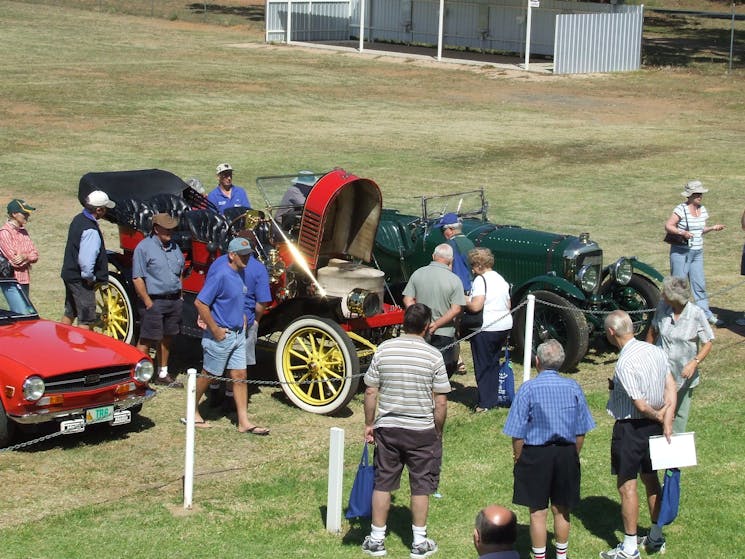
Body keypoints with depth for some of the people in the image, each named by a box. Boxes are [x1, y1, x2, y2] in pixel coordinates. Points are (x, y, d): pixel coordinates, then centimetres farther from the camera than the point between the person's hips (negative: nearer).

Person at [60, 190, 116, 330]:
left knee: (69, 313, 22)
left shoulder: (78, 219, 7)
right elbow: (86, 259, -32)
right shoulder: (91, 230, -24)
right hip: (81, 280, -10)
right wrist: (90, 278, -16)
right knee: (86, 320, -2)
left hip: (69, 275, 10)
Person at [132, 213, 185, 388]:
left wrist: (179, 297, 14)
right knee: (146, 340, -5)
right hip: (153, 301, -7)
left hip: (174, 300, 7)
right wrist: (148, 303, -17)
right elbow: (137, 279, -14)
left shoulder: (174, 247, 11)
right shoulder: (144, 247, -11)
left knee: (166, 338, 15)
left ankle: (162, 374, 26)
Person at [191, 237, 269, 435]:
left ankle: (244, 422, 9)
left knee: (240, 376, 7)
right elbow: (200, 303, -25)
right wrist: (215, 330, -20)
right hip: (221, 335, -8)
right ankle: (192, 411, 26)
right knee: (208, 375, 7)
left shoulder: (240, 271, 5)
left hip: (238, 333, 8)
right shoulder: (221, 275, -22)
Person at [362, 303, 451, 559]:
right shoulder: (433, 356, -10)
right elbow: (440, 402, -8)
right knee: (420, 486, 10)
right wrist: (438, 432, 6)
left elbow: (370, 392, -2)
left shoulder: (384, 349, -4)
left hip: (387, 428, 2)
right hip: (422, 431, -2)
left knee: (382, 483, 12)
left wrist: (369, 424, 9)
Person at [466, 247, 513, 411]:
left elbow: (476, 306, -23)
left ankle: (485, 404, 3)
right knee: (494, 363, 17)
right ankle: (493, 399, 21)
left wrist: (464, 302, -5)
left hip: (486, 329, -8)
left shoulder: (481, 279, -14)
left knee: (482, 366, 1)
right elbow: (508, 306, 17)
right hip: (505, 325, 8)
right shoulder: (501, 279, 13)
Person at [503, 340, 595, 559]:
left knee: (538, 512, 6)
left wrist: (518, 459, 3)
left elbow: (518, 434, -10)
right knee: (562, 510, 17)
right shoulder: (573, 387, -2)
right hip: (566, 454, 4)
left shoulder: (528, 389, -12)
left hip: (535, 455, -4)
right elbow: (581, 432, 4)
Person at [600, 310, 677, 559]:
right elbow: (671, 387, -1)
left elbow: (641, 405, -23)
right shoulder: (656, 351, 1)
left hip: (631, 428, -8)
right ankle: (656, 538, 30)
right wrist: (667, 420, -6)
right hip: (654, 426, 8)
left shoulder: (625, 364, -24)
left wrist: (657, 416, -4)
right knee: (651, 479, 19)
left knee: (627, 485, 1)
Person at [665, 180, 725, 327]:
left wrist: (712, 228, 4)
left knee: (699, 284, 6)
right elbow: (668, 226, -15)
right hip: (680, 252, -6)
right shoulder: (681, 209, -11)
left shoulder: (702, 210, 10)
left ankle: (707, 314, 9)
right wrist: (682, 232, -28)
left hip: (697, 253, 6)